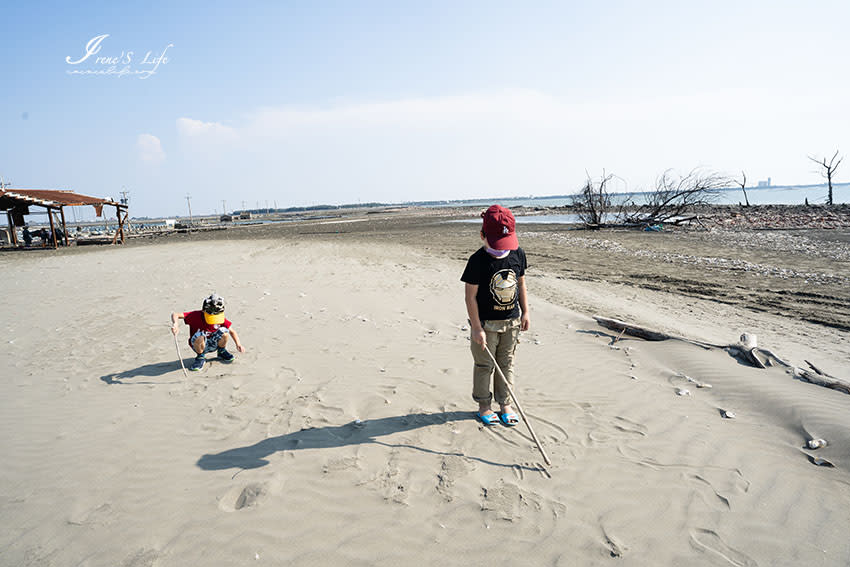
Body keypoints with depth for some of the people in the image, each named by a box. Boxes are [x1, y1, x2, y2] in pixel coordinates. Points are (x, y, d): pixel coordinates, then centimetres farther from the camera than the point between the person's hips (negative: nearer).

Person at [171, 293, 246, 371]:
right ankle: (201, 357, -7)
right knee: (199, 336, -37)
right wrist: (175, 325, -51)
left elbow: (232, 331, -4)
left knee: (224, 331, -27)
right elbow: (175, 315, -29)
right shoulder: (196, 316, -24)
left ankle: (221, 352, 4)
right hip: (199, 345, -2)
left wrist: (238, 344, -18)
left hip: (213, 344, 2)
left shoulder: (221, 318, -15)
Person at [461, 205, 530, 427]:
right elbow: (470, 296, -15)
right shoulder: (478, 261, -19)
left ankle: (505, 404, 30)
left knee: (507, 363, 15)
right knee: (484, 365, 10)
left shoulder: (518, 254, -5)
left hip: (512, 320, 4)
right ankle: (484, 406, 28)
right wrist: (476, 327, -15)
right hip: (486, 323, -4)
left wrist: (525, 312, 9)